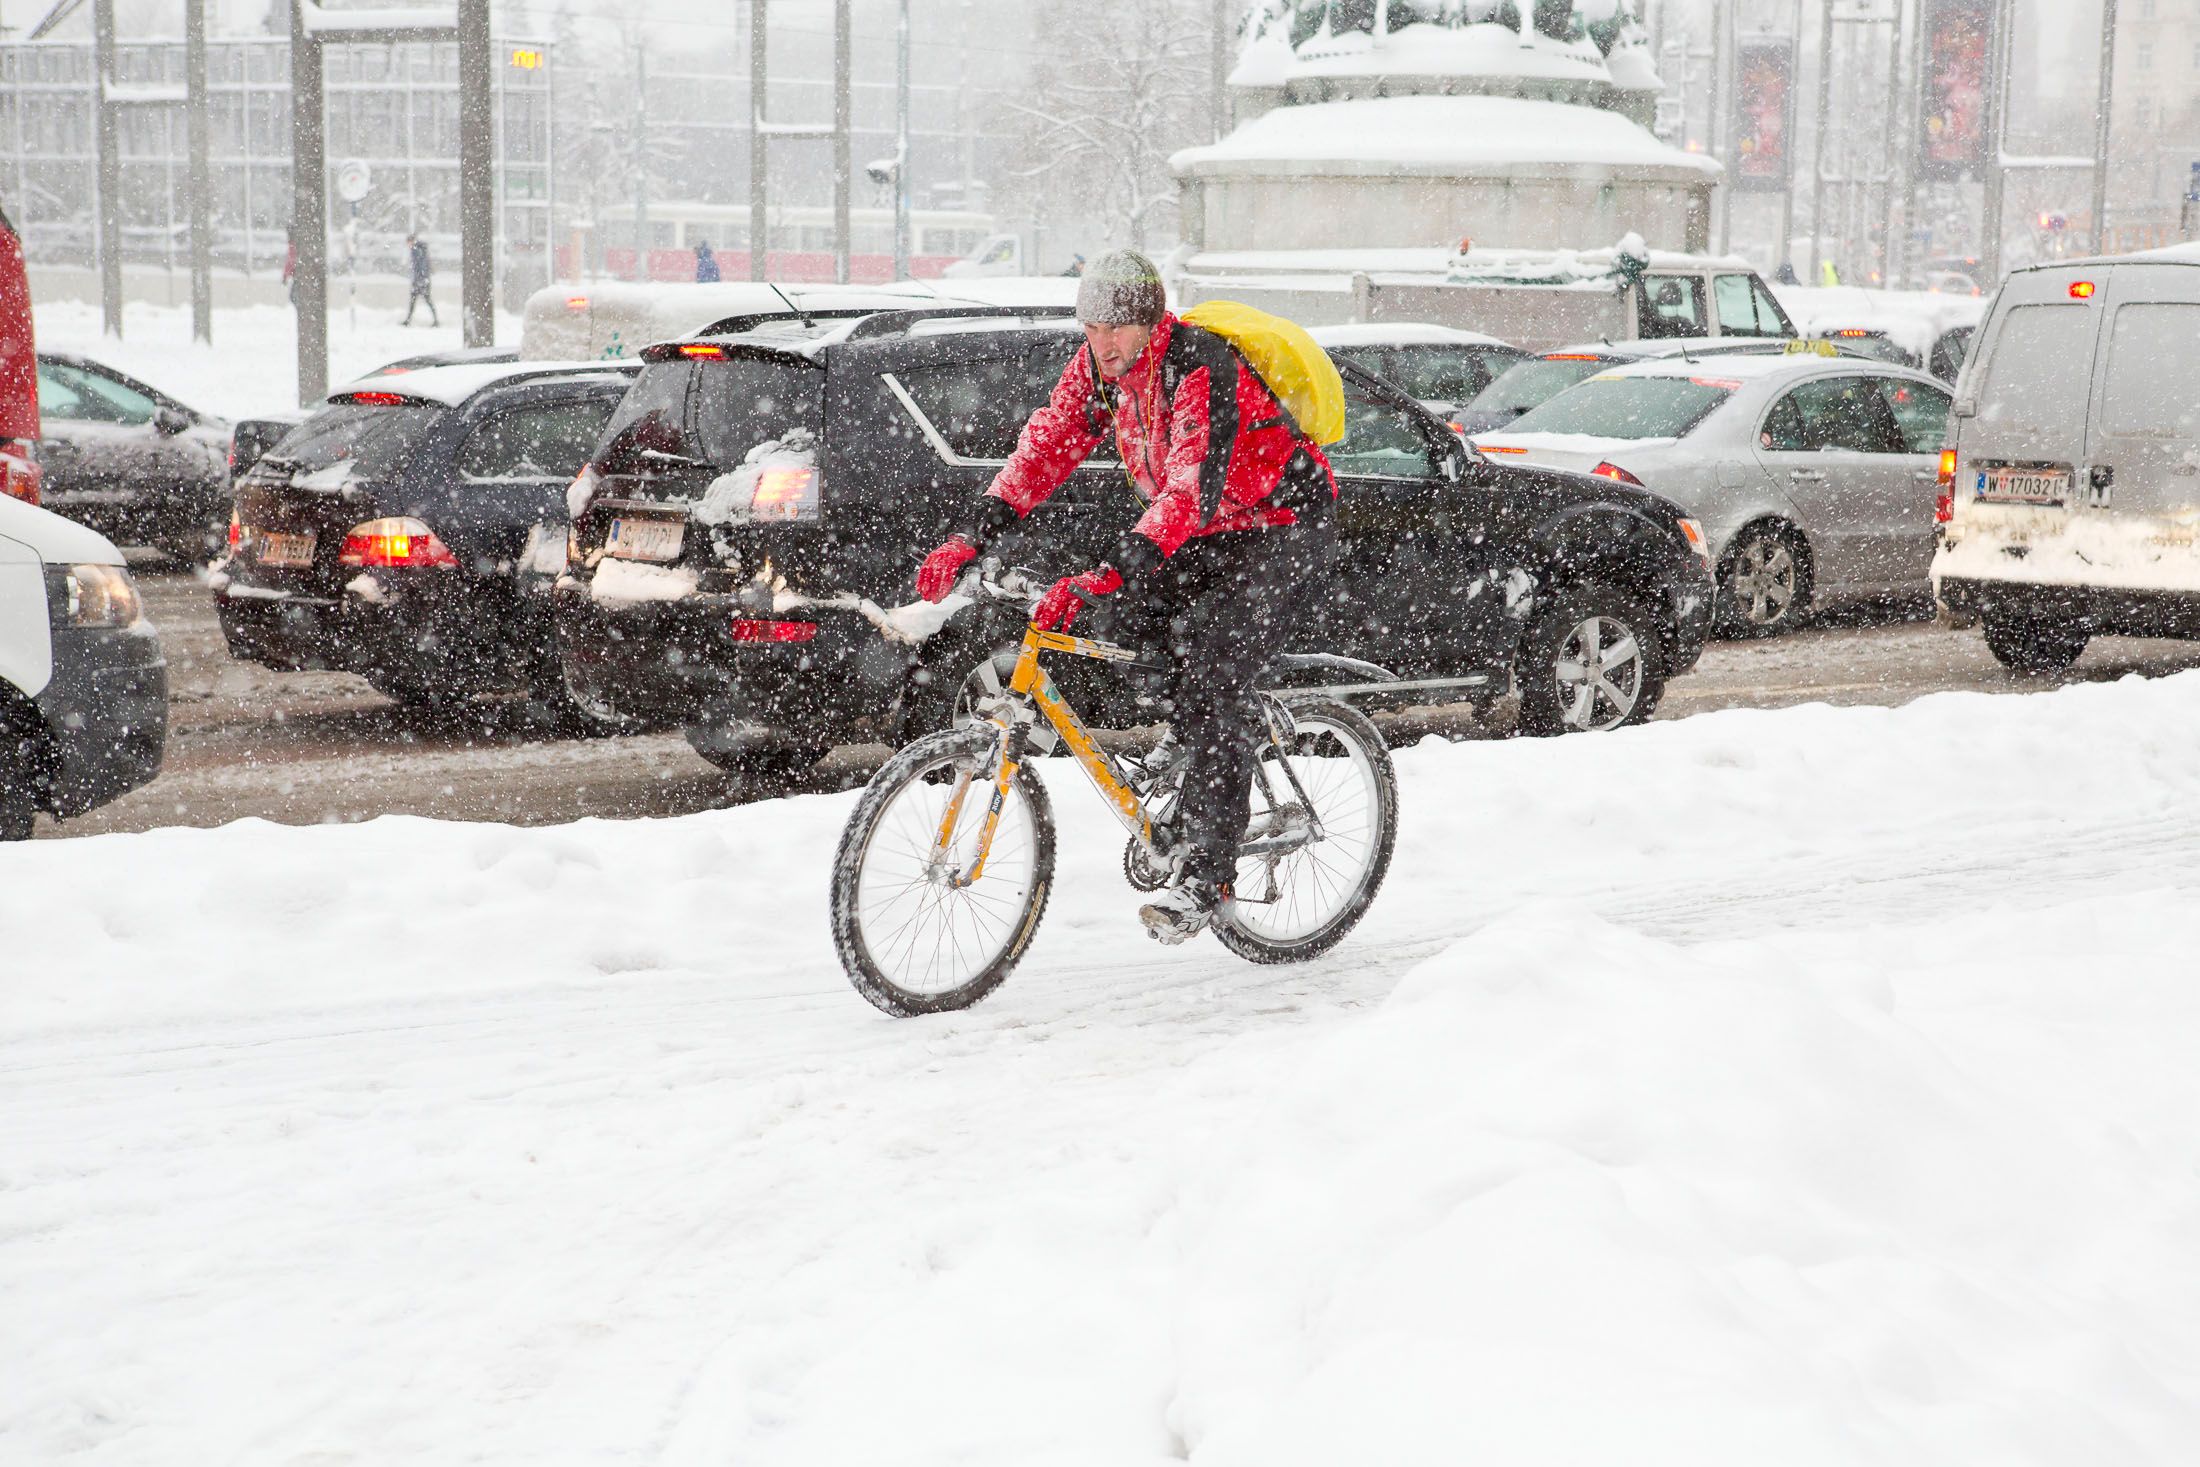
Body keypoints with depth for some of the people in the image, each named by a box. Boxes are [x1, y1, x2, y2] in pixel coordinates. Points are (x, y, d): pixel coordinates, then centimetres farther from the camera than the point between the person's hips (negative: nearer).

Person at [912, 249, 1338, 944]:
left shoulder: (1201, 370, -31)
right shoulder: (1098, 365, -6)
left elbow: (1193, 490, -41)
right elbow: (1047, 445, -7)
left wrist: (1107, 574, -52)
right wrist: (971, 533, -21)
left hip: (1282, 527, -9)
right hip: (1201, 536, 9)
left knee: (1212, 675, -22)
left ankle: (1205, 877, -23)